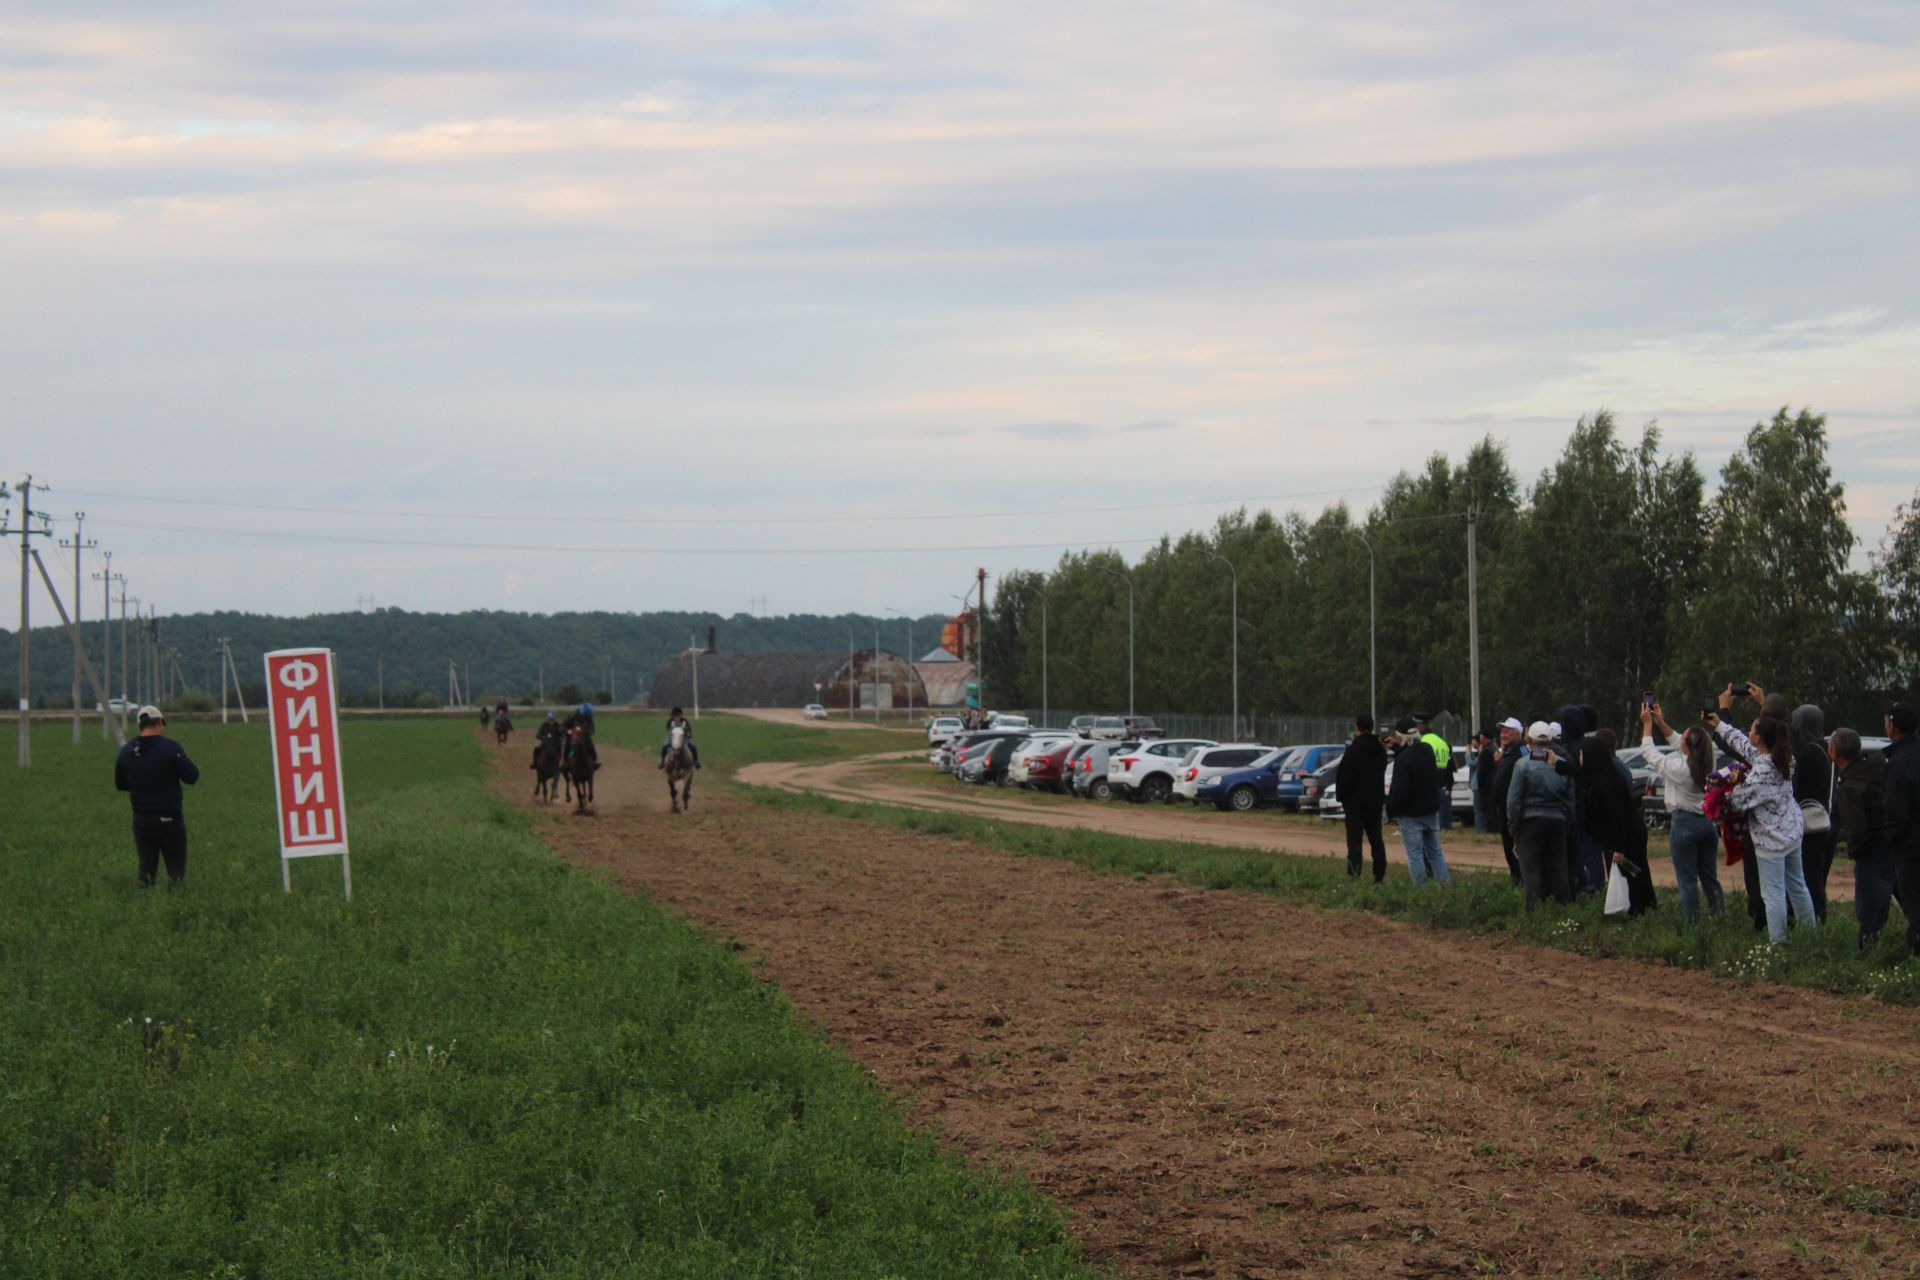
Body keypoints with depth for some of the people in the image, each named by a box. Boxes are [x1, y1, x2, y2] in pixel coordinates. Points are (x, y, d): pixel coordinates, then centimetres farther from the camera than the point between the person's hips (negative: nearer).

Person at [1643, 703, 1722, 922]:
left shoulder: (1678, 767, -17)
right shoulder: (1707, 766, 0)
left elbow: (1648, 751, -3)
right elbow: (1678, 744, 17)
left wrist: (1648, 724, 10)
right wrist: (1661, 723, 23)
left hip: (1685, 824, -6)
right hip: (1708, 822, 6)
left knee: (1687, 881, -2)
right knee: (1710, 879, 14)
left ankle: (1692, 923, -2)